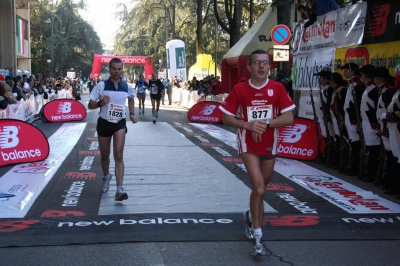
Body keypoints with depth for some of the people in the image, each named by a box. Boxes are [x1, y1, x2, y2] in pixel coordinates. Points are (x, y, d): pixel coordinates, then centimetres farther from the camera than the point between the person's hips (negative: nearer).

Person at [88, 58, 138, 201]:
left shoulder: (127, 87, -1)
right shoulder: (101, 86, -7)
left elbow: (131, 98, 22)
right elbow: (90, 105, -3)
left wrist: (131, 113, 8)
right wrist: (100, 103, -24)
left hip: (120, 123, 0)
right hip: (104, 123, 0)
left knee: (119, 155, -15)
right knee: (104, 155, 15)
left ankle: (119, 190, -19)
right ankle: (106, 177, 45)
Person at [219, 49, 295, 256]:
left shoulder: (278, 88, -6)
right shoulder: (240, 89, -9)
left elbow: (289, 118, -9)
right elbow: (226, 118, -5)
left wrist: (266, 123, -23)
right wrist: (248, 125, -21)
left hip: (269, 145, 3)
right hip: (248, 145, -3)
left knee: (259, 189, 17)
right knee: (259, 189, -15)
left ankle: (251, 216, 46)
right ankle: (257, 235, -2)